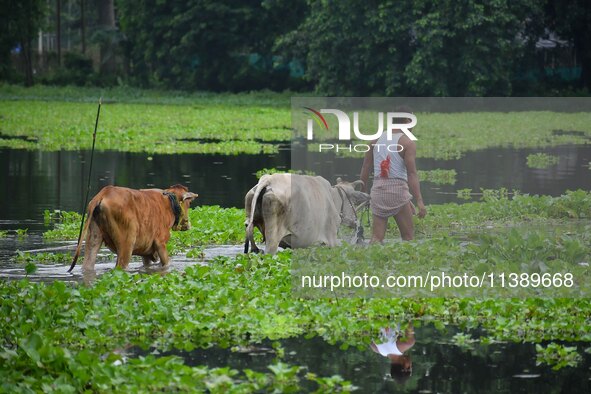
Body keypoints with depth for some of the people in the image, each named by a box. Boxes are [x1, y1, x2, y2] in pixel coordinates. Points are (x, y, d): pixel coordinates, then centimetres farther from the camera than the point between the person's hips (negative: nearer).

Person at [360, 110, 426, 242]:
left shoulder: (377, 139, 11)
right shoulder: (407, 143, -4)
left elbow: (366, 168, 12)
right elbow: (412, 174, -12)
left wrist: (362, 191, 19)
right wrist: (419, 201, -16)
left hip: (377, 190, 4)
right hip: (398, 190, -4)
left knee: (376, 237, 3)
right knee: (408, 236, 7)